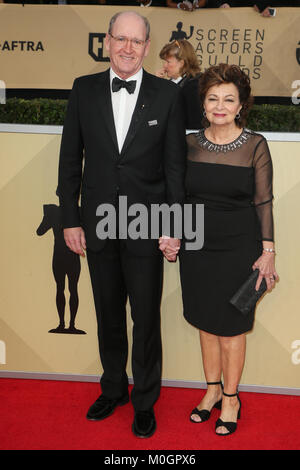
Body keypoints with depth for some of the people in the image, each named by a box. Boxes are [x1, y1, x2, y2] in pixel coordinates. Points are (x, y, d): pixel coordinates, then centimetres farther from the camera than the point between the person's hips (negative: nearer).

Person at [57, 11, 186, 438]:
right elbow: (70, 158, 4)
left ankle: (145, 401, 29)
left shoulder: (167, 94, -3)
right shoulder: (84, 90, 2)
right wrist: (70, 219, 1)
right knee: (108, 316, 17)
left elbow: (175, 165, -2)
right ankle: (113, 389, 39)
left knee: (146, 320, 8)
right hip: (98, 226, 2)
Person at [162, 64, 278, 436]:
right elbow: (179, 196, 10)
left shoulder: (255, 145, -6)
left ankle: (230, 398, 25)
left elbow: (263, 202, -5)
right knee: (206, 321, 14)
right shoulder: (191, 143, 2)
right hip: (197, 245, 4)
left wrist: (268, 251, -9)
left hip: (238, 247, -3)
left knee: (231, 325, 6)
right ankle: (212, 389, 32)